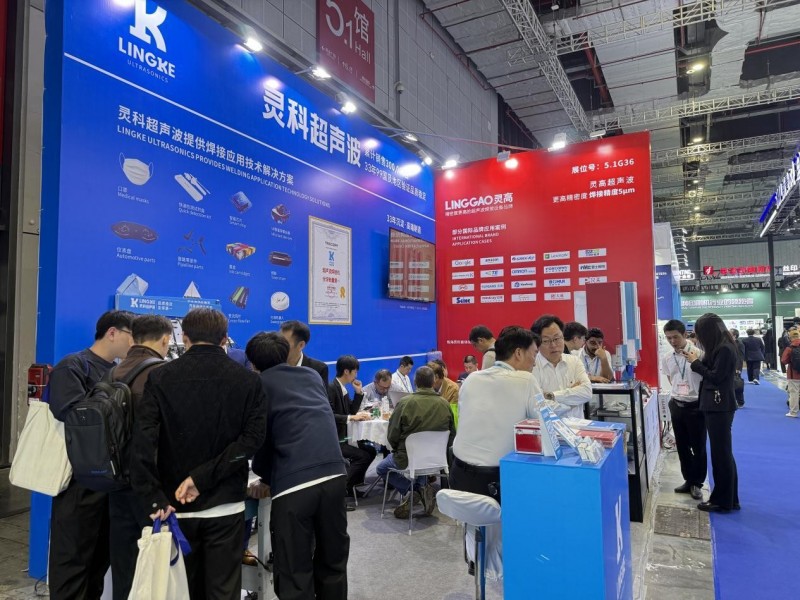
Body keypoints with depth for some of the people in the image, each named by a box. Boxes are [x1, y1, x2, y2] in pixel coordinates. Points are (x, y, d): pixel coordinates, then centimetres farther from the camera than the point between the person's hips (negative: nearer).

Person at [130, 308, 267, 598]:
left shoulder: (161, 378, -3)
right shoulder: (248, 380, -2)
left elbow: (143, 440, -14)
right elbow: (253, 437, -12)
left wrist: (154, 497, -14)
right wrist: (204, 477, -13)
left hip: (178, 504, 1)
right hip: (226, 505, -1)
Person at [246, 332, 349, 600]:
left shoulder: (258, 384, 12)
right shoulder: (311, 375, 23)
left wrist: (265, 478, 33)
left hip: (292, 482, -4)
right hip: (333, 474, 4)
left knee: (295, 574, 6)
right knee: (333, 563, 19)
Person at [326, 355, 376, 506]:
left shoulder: (343, 388, 13)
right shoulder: (331, 388, -17)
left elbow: (352, 411, 16)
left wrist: (359, 392, 6)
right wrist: (351, 417, -27)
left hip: (342, 437, 10)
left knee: (370, 451, 8)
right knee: (362, 456, -19)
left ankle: (352, 485, 14)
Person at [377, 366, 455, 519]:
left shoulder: (405, 402, -18)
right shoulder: (444, 404, -10)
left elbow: (392, 436, -11)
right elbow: (451, 436, 0)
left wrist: (398, 451, 10)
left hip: (408, 460, -4)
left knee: (382, 468, 25)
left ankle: (410, 491, 5)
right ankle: (422, 488, 16)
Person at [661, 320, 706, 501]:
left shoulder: (698, 354, -14)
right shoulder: (666, 359, 4)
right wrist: (678, 393, 6)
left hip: (695, 405, -5)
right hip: (676, 405, 5)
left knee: (698, 446, 6)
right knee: (682, 445, 14)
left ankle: (697, 483, 21)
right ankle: (688, 480, 29)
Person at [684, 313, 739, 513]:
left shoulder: (725, 349, -17)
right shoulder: (720, 347, 11)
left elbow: (715, 377, -19)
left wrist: (696, 363, -10)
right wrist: (698, 361, 3)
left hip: (720, 407, -10)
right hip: (716, 406, 10)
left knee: (721, 454, -1)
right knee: (723, 453, 15)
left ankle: (723, 501, 9)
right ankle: (729, 498, 25)